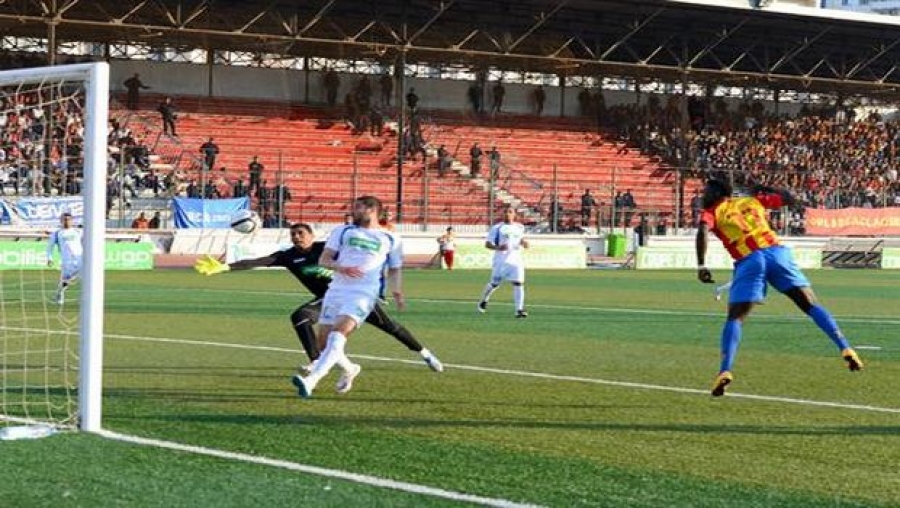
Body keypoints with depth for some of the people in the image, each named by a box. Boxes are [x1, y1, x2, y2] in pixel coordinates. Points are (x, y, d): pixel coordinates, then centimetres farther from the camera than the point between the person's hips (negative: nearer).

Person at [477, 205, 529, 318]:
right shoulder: (497, 228, -4)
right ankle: (484, 300, 35)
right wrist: (498, 247, -25)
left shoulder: (520, 227, 11)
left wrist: (523, 242, 6)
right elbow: (487, 244, -6)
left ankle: (519, 310, -11)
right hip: (501, 260, -3)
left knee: (518, 283, -10)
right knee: (494, 284, 7)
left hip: (516, 260, 3)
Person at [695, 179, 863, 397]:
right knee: (811, 305, 11)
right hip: (776, 252, 3)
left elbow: (703, 231, -6)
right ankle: (845, 348, 2)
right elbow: (788, 198, 34)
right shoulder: (752, 200, 27)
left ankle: (725, 371, -17)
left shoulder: (712, 213, 17)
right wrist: (766, 191, 47)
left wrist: (701, 266, -9)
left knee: (735, 318, 1)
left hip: (749, 261, -3)